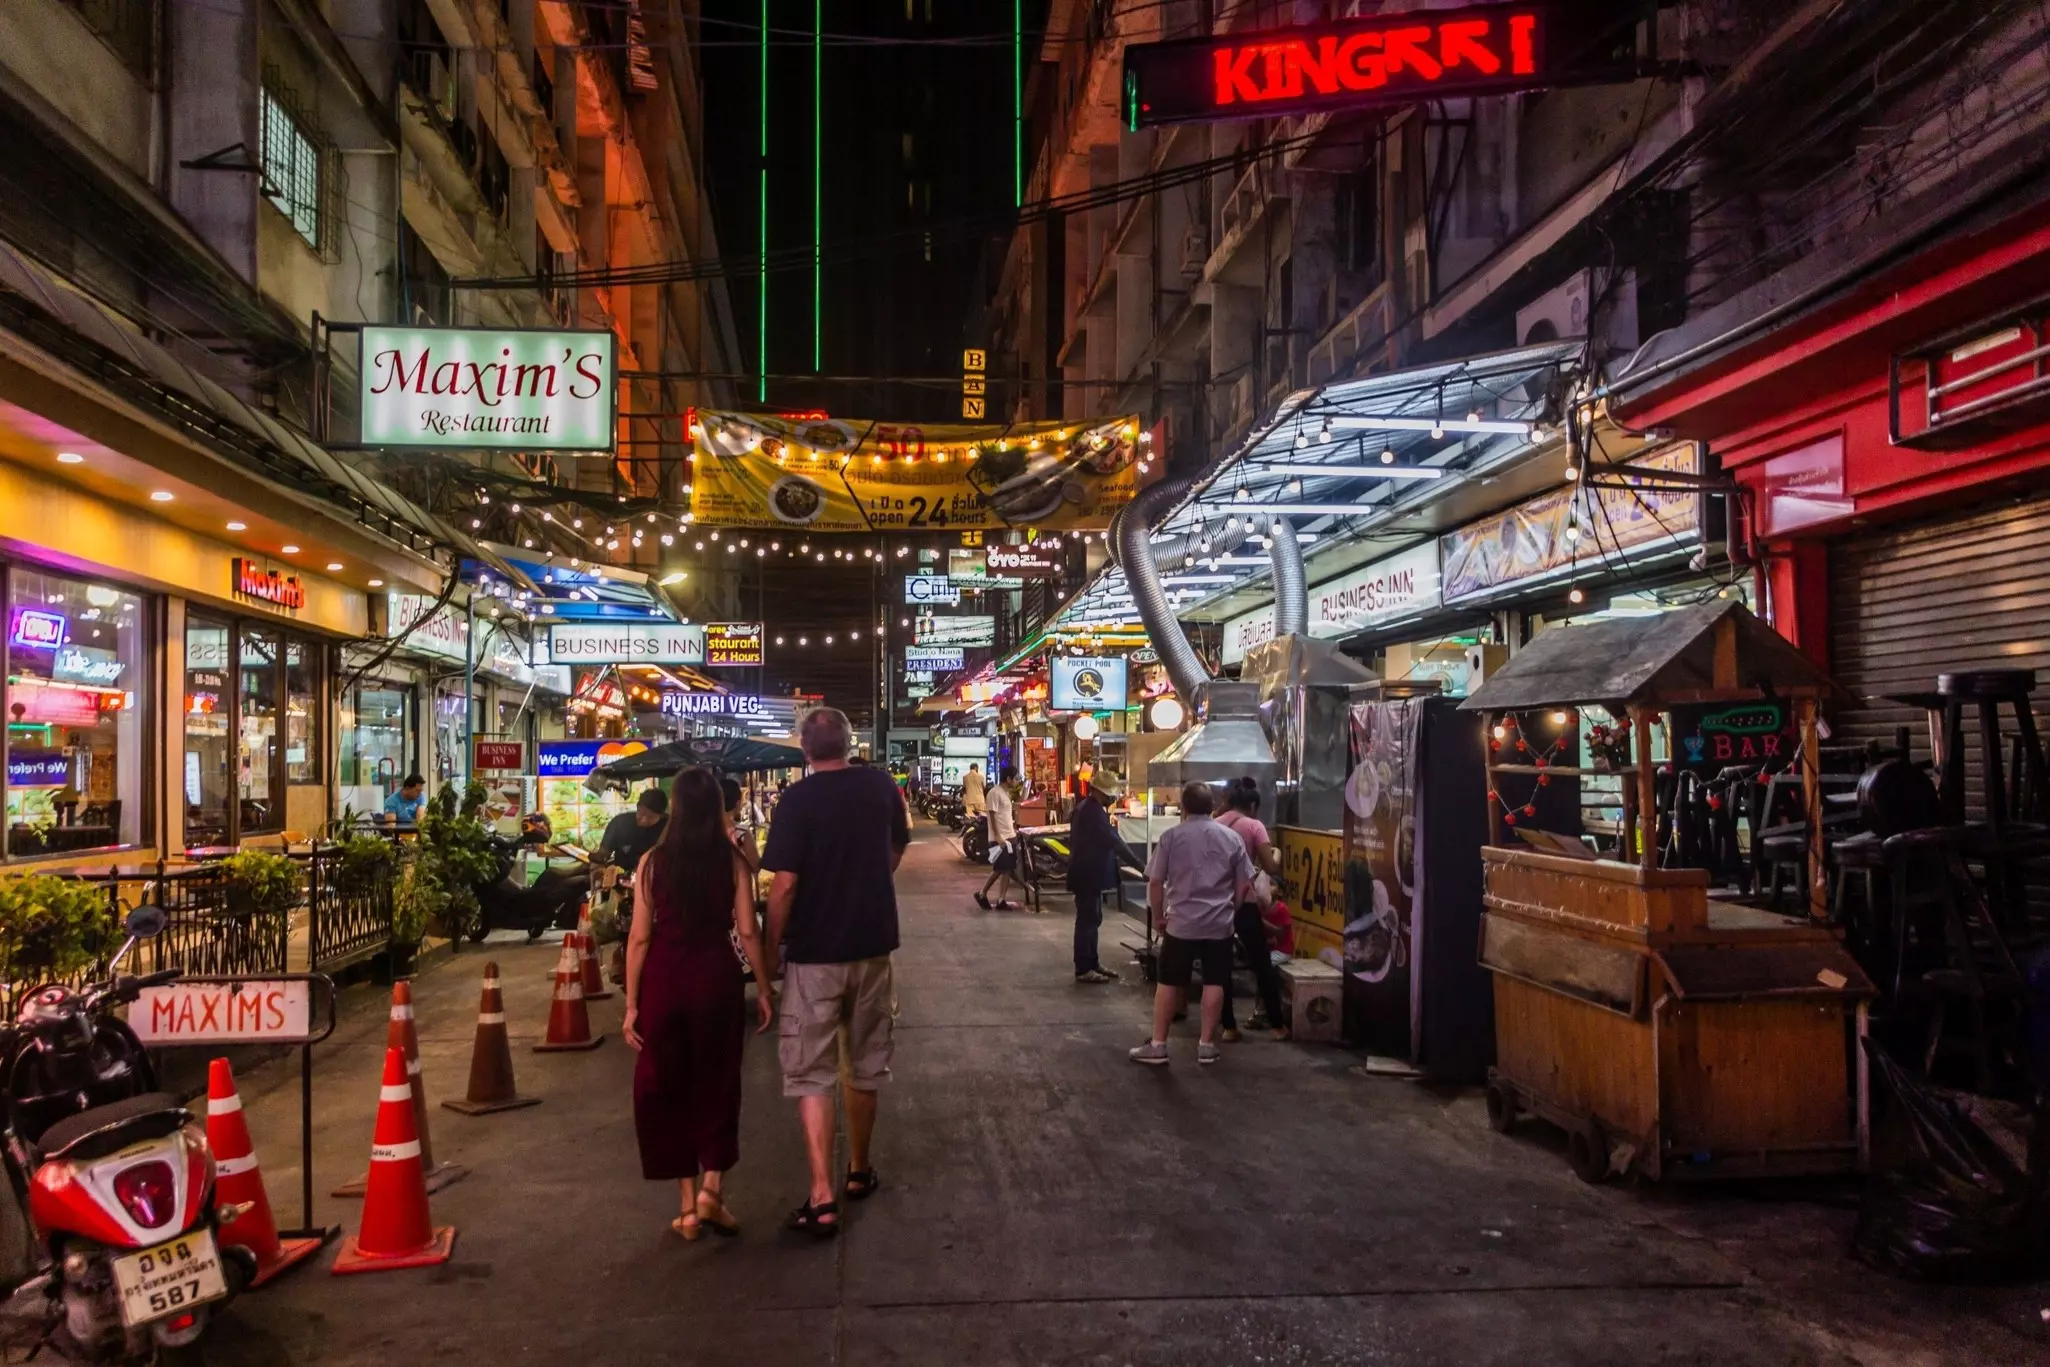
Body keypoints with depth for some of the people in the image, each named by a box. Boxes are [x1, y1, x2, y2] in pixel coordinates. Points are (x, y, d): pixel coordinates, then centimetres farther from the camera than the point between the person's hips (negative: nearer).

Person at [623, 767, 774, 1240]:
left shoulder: (653, 862, -2)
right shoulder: (732, 860, -3)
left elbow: (639, 937, -3)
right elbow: (747, 931, -5)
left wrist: (631, 1004, 2)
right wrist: (763, 988, 5)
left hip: (663, 980, 0)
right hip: (716, 977, 0)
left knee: (666, 1088, 13)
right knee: (716, 1084, 16)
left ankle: (688, 1205, 17)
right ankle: (711, 1188, 5)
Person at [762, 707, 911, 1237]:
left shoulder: (798, 799, -14)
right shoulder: (882, 786, 0)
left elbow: (784, 883, -18)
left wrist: (771, 945, -5)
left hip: (814, 951, -4)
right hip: (873, 942, 4)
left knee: (811, 1073, 2)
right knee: (865, 1064, 18)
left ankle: (822, 1197, -5)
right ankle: (859, 1171, 31)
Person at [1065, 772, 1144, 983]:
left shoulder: (1086, 807, 11)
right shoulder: (1093, 811, -22)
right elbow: (1114, 841, -24)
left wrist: (1119, 860, 20)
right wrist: (1139, 866, -22)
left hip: (1087, 871, 10)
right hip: (1088, 874, -10)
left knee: (1091, 919, 16)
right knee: (1087, 920, -3)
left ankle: (1092, 963, 24)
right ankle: (1083, 970, 3)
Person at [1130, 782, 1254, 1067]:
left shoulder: (1171, 836, -3)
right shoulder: (1231, 838, 3)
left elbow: (1155, 882, -3)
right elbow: (1244, 885, 6)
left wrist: (1157, 916, 9)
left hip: (1181, 922, -1)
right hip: (1220, 923, 1)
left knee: (1169, 983, 6)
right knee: (1214, 983, 8)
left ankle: (1157, 1045, 9)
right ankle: (1206, 1045, 11)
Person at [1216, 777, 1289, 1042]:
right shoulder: (1254, 826, -6)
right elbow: (1271, 868, -9)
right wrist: (1276, 853, 11)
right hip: (1244, 902, -3)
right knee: (1262, 964, 9)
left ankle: (1229, 1027, 11)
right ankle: (1277, 1025, 16)